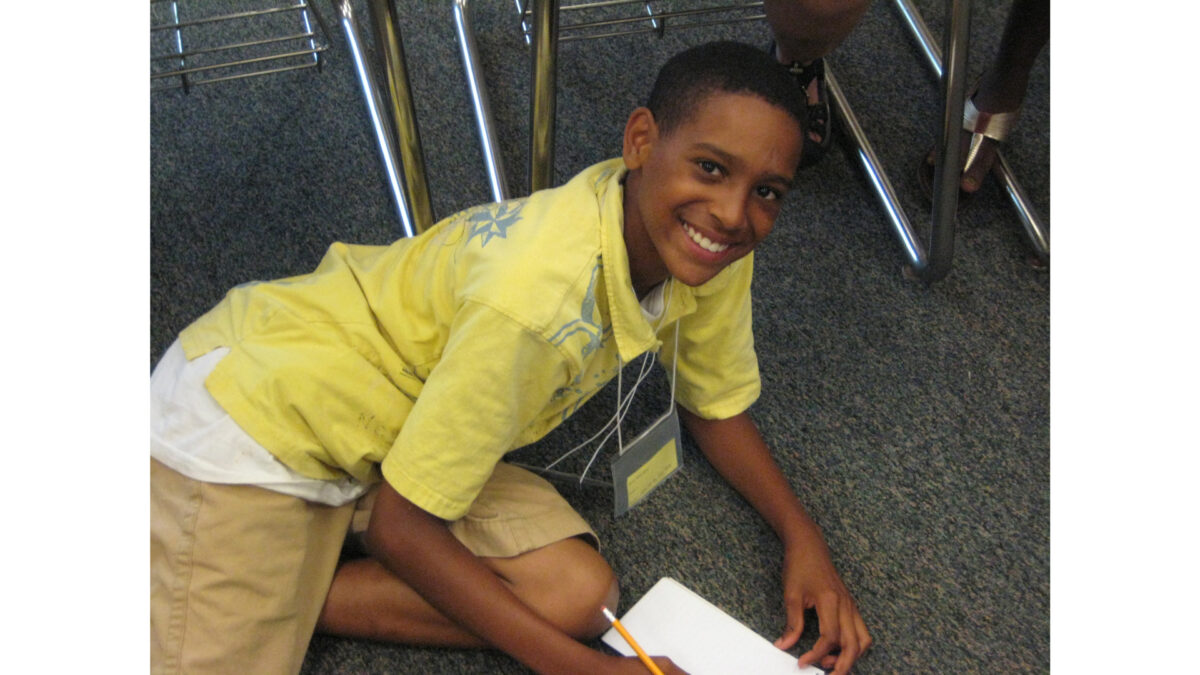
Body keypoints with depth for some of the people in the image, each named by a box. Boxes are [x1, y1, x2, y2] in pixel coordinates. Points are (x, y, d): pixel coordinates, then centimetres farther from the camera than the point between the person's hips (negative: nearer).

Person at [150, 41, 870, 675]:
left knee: (579, 594, -13)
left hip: (390, 431, 8)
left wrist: (803, 536, -7)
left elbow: (717, 405, 7)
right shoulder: (535, 295, -35)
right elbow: (402, 525, -24)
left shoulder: (705, 249, -12)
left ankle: (284, 590, -2)